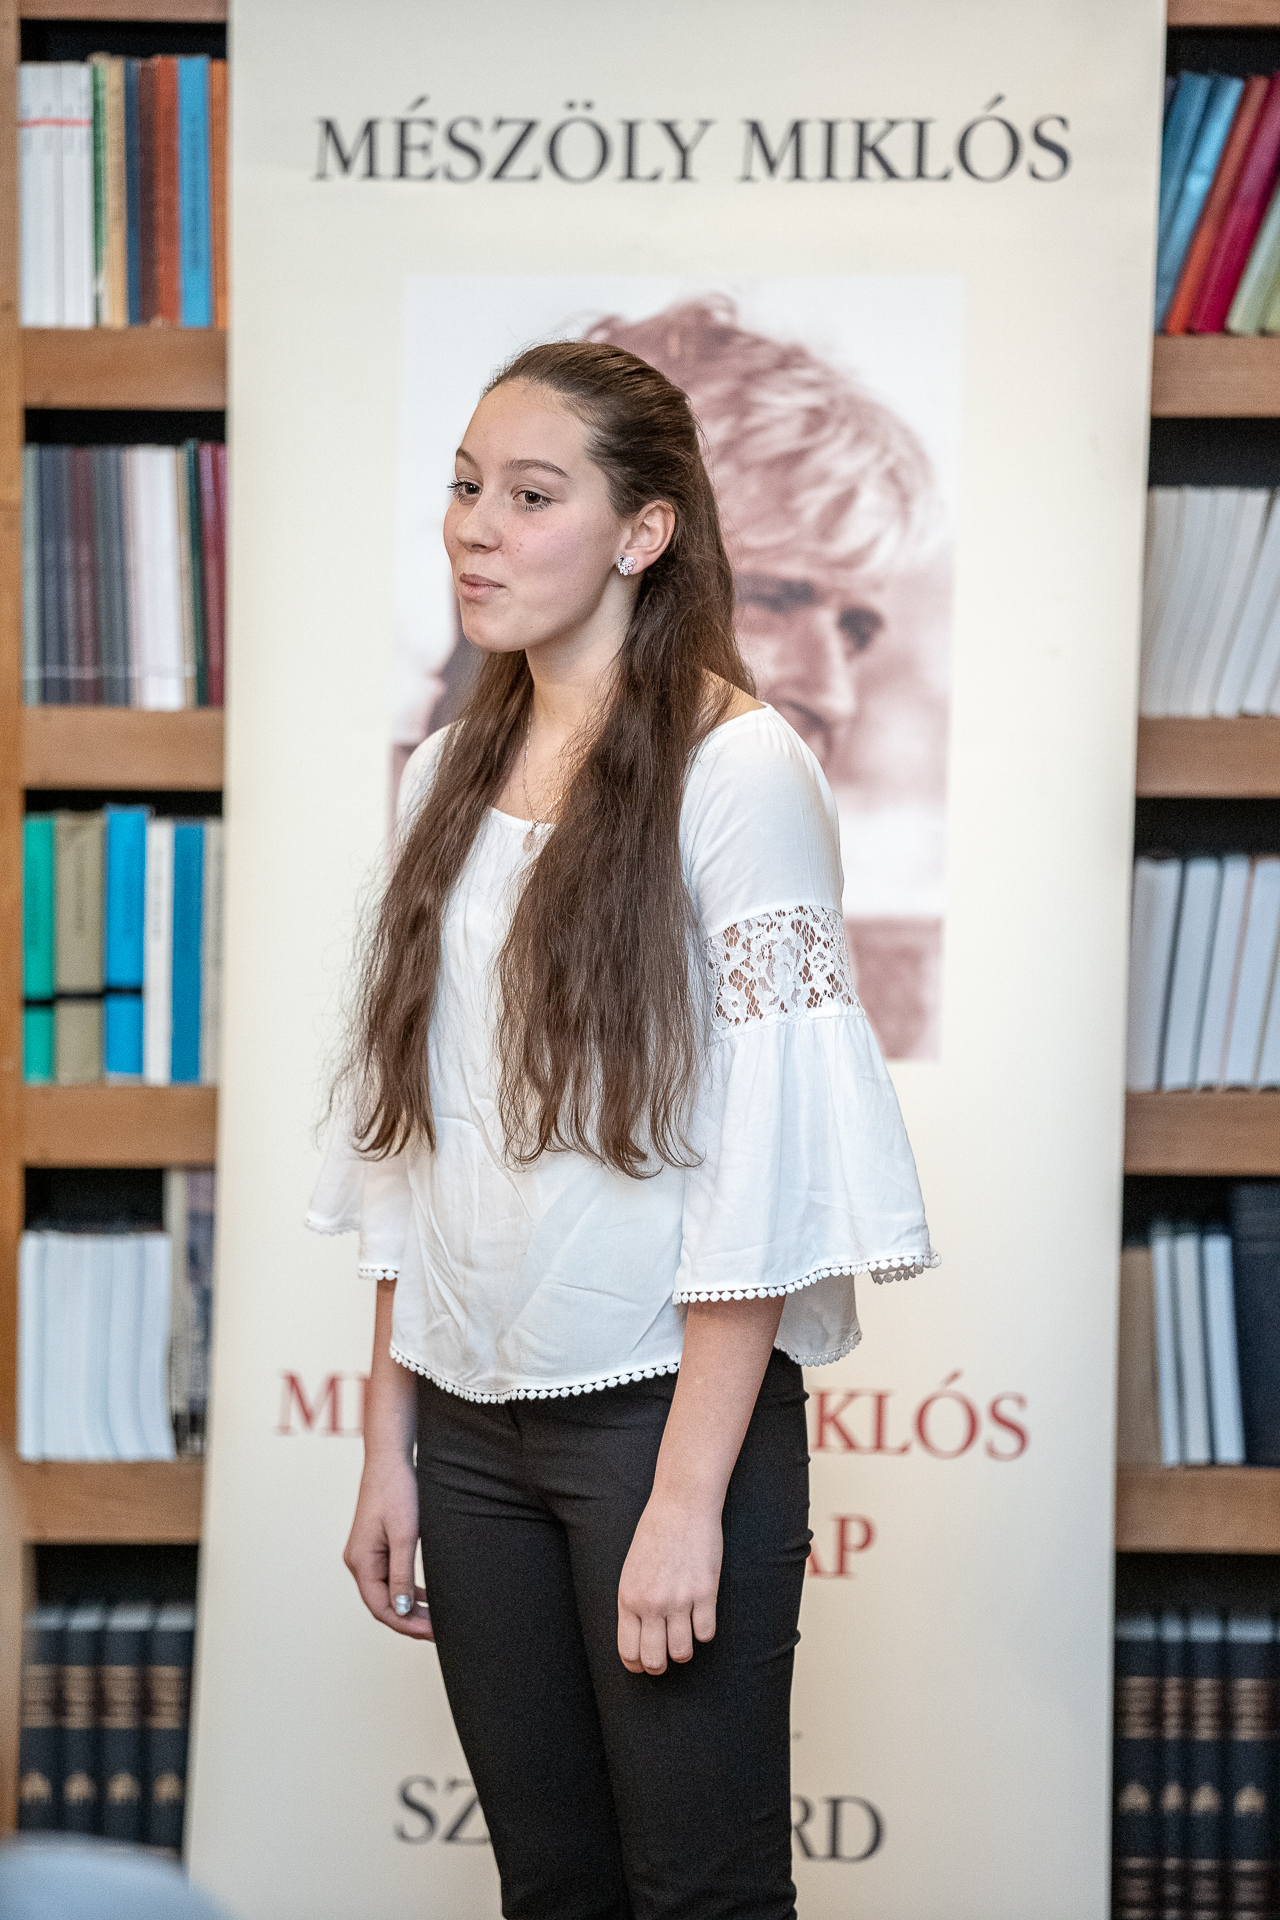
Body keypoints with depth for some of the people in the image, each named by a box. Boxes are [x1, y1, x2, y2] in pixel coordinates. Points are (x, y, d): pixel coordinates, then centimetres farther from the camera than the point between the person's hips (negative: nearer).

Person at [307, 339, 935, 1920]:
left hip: (664, 1411, -6)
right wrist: (389, 1443, 9)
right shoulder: (450, 776, 9)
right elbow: (410, 1144, 12)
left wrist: (689, 1496, -17)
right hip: (470, 1424, 6)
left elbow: (763, 1161, -14)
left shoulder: (737, 770, -10)